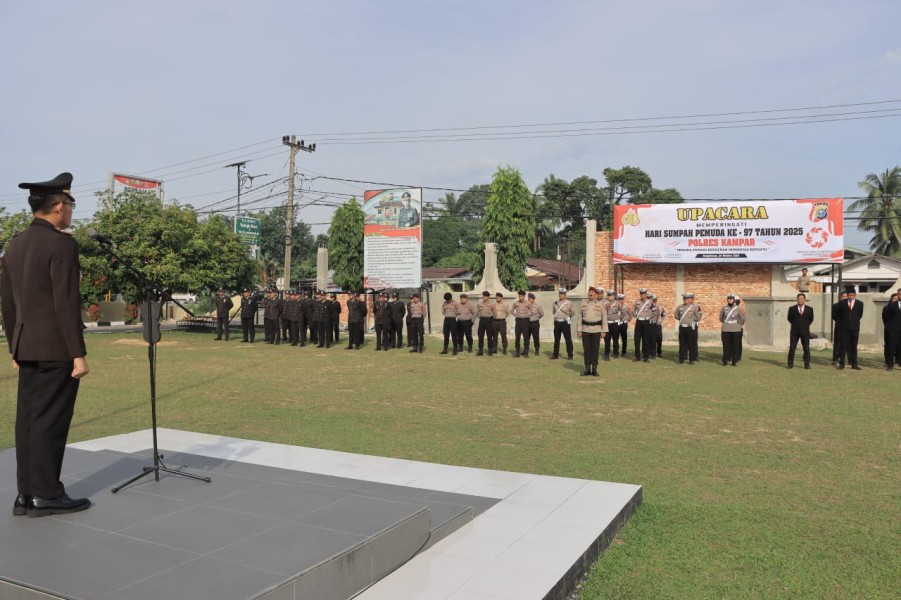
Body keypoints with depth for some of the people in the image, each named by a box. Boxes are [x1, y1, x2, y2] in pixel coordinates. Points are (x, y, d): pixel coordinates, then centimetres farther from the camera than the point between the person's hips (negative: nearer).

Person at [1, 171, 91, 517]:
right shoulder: (61, 244, -14)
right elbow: (67, 304, -19)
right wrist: (79, 354, -16)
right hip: (56, 348, -8)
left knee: (28, 419, 10)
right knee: (50, 421, -2)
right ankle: (45, 495, 5)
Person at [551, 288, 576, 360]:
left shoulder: (569, 303, -5)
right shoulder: (555, 302, 10)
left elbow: (573, 312, 1)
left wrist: (567, 316, 6)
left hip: (565, 322, -5)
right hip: (557, 322, 5)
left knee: (568, 339, -2)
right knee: (556, 339, 9)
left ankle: (570, 355, 3)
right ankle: (555, 354, 17)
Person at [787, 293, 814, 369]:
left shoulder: (809, 309, 2)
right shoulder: (792, 309, 1)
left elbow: (811, 319, 14)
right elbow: (789, 318, 13)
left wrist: (806, 325, 8)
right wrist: (795, 325, 8)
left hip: (805, 332, 0)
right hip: (794, 331, 0)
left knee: (806, 348, 1)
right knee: (792, 348, -1)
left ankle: (807, 364, 9)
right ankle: (790, 364, 5)